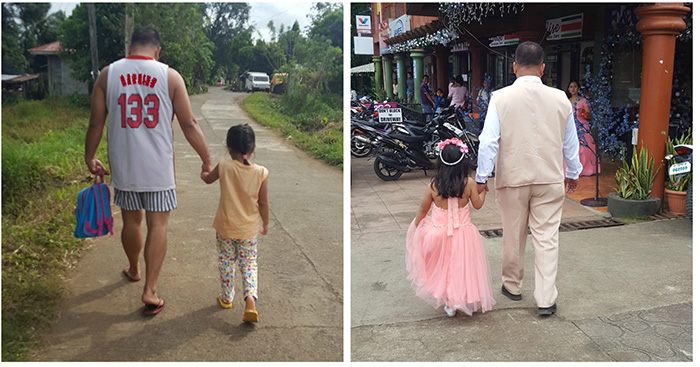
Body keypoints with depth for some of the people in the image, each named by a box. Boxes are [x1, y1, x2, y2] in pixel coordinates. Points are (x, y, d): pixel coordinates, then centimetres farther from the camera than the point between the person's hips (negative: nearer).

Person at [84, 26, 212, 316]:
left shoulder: (107, 75, 0)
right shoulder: (170, 76, -5)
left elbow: (96, 124, 3)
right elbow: (189, 124, -5)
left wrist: (89, 158, 17)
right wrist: (206, 160, 5)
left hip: (123, 165, 3)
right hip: (159, 167, -2)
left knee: (131, 221, 19)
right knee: (158, 225, 5)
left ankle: (134, 270, 43)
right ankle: (150, 290, 4)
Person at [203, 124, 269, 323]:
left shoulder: (224, 167, -13)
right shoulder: (260, 172, -12)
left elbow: (207, 179, 9)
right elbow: (263, 204, -6)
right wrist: (265, 225, 9)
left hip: (225, 228, 0)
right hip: (249, 230, 0)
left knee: (226, 263, 18)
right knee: (249, 264, 12)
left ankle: (226, 298, 32)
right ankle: (250, 298, -5)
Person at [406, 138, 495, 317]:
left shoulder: (433, 185, -12)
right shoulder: (469, 183, -13)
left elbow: (423, 209, 0)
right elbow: (477, 205, 2)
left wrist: (415, 225, 18)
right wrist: (483, 190, 22)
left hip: (437, 233, 1)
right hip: (463, 233, -1)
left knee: (443, 267, 18)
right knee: (461, 266, 15)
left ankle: (449, 303, 21)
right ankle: (460, 300, 14)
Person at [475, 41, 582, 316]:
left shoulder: (501, 98, -9)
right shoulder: (560, 99, -2)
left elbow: (488, 141, -11)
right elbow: (570, 142, 9)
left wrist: (481, 177, -2)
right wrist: (573, 174, 23)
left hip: (512, 179, -1)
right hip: (550, 180, 1)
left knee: (513, 236, 14)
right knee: (547, 238, 6)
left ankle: (512, 286, 33)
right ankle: (546, 300, 10)